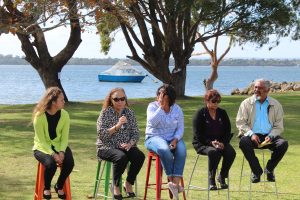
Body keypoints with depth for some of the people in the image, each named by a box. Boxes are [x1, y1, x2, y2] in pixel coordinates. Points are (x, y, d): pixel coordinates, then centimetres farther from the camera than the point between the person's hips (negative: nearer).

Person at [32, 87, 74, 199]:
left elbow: (64, 138, -6)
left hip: (59, 146, 4)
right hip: (42, 147, -3)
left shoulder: (64, 115, -8)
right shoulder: (39, 116, -19)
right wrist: (53, 154, -29)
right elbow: (42, 140, -18)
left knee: (69, 162, -25)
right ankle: (47, 188, 0)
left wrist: (61, 152, -23)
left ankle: (59, 186, 5)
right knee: (51, 164, -33)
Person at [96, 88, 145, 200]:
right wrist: (117, 126, -23)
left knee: (140, 156, -25)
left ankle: (128, 184, -4)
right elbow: (101, 134, -13)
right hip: (107, 147, -4)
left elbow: (136, 133, 7)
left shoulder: (129, 113, 8)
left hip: (125, 147, 4)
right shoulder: (106, 113, -3)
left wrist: (130, 143, -13)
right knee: (121, 157, -35)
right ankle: (116, 187, -14)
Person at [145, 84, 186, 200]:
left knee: (182, 150, -31)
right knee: (164, 149, -37)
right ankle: (171, 180, -24)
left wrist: (176, 139, -15)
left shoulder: (177, 109, 8)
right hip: (154, 138, -2)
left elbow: (180, 128, 4)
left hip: (173, 138, 3)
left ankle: (176, 183, -35)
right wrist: (161, 107, -18)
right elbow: (152, 122, -18)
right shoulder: (152, 106, 1)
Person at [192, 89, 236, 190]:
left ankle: (222, 177, -5)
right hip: (202, 144, -4)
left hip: (221, 143, 4)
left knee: (231, 152, -26)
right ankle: (211, 180, -21)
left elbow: (228, 131, 8)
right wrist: (211, 142, -21)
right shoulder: (200, 114, -2)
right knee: (214, 152, -37)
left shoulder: (222, 113, 12)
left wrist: (223, 143, -11)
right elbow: (197, 134, -8)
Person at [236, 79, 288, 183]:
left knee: (283, 143, -28)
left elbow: (279, 126, 5)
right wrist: (251, 134, -16)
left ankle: (269, 169, -5)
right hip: (252, 135, -1)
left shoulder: (276, 105, 8)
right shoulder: (246, 103, 6)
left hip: (269, 136, 1)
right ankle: (256, 171, -15)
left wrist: (270, 136, -14)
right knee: (243, 142, -34)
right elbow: (240, 122, 1)